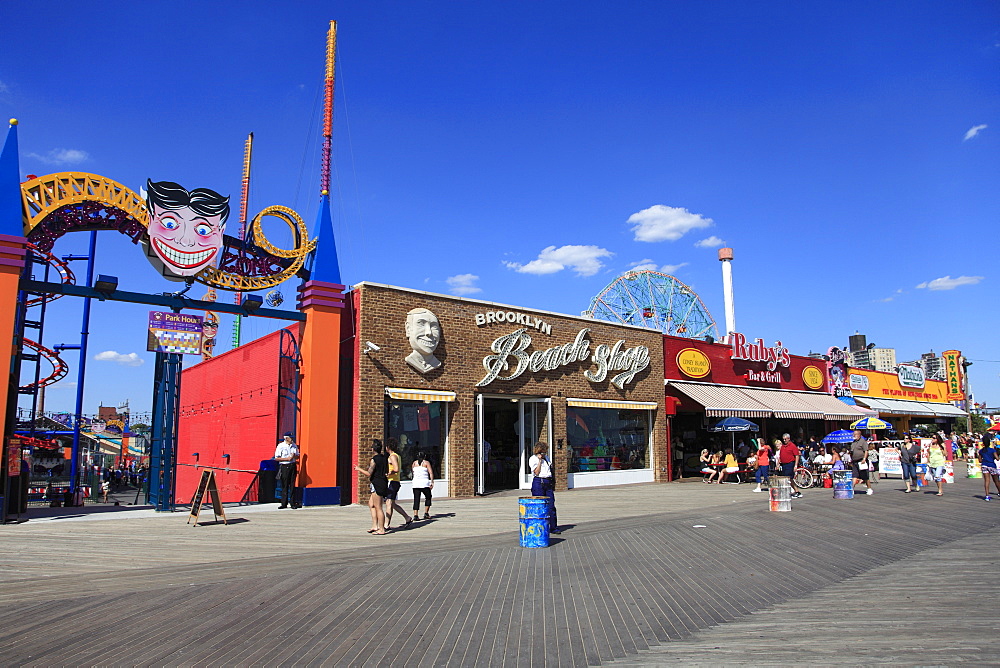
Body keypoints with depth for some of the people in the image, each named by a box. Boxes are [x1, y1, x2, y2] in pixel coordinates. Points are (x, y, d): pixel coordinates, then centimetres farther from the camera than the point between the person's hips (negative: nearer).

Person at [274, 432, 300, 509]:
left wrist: (294, 456, -7)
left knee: (292, 485, 3)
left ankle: (293, 503, 6)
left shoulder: (294, 445, 10)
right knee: (284, 486, -1)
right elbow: (276, 458, -7)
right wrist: (287, 458, -15)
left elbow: (297, 456, 16)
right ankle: (284, 503, 6)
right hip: (284, 467, -4)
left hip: (293, 466, 4)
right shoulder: (280, 446, -4)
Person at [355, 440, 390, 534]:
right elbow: (387, 472, 14)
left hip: (377, 484, -9)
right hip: (383, 483, 9)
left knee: (378, 508, -3)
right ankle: (375, 526, 17)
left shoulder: (374, 460, -14)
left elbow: (369, 474, -13)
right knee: (371, 504, 18)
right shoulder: (385, 458, 10)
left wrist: (359, 469, -1)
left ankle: (381, 530, 0)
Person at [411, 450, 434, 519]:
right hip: (425, 483, -3)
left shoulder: (414, 463, 13)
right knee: (428, 497, 14)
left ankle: (415, 515, -7)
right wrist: (432, 481, -10)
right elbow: (431, 473, -7)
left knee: (416, 499, 3)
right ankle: (426, 513, 8)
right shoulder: (426, 462, 4)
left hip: (415, 483, 3)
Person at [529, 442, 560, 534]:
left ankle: (553, 527, 8)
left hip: (548, 483, 6)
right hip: (538, 483, -6)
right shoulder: (533, 459, -2)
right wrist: (540, 460, -11)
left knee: (551, 506, 3)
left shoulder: (546, 458, 19)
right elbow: (537, 472, -11)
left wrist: (553, 484, 16)